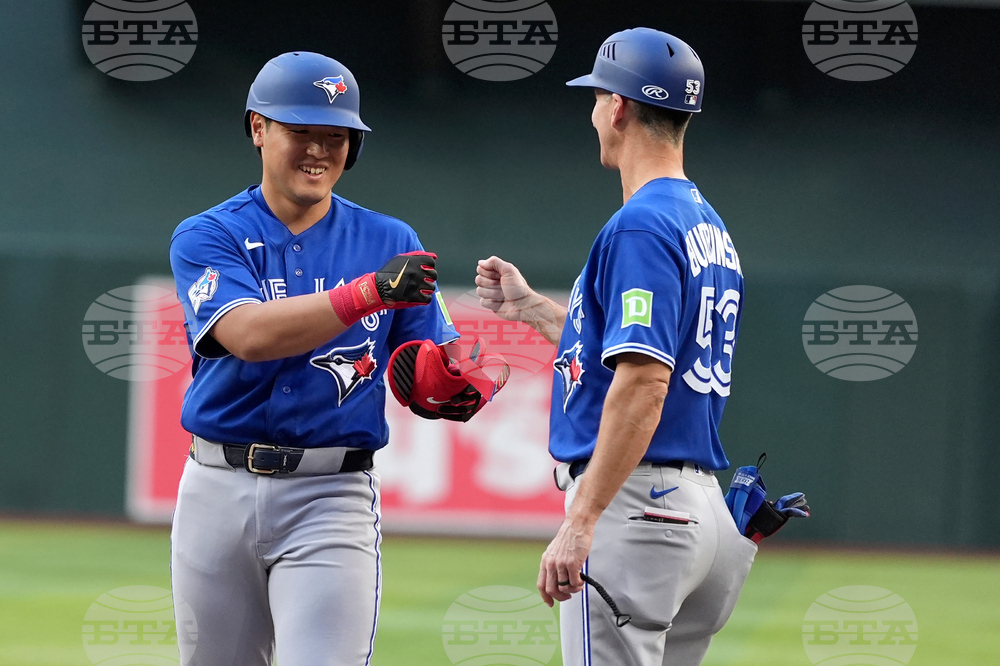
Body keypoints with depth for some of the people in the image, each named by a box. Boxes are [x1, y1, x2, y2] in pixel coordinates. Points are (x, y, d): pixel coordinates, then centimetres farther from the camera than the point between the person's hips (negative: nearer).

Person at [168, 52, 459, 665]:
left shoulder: (390, 243, 6)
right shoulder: (208, 238, 1)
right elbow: (249, 334, -19)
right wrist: (371, 291, -29)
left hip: (332, 499, -1)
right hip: (219, 493, 1)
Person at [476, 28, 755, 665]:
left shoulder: (642, 225, -13)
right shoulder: (708, 226, 18)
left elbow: (644, 381, -23)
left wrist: (580, 522, -26)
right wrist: (532, 307, 32)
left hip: (635, 509, -10)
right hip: (701, 506, 10)